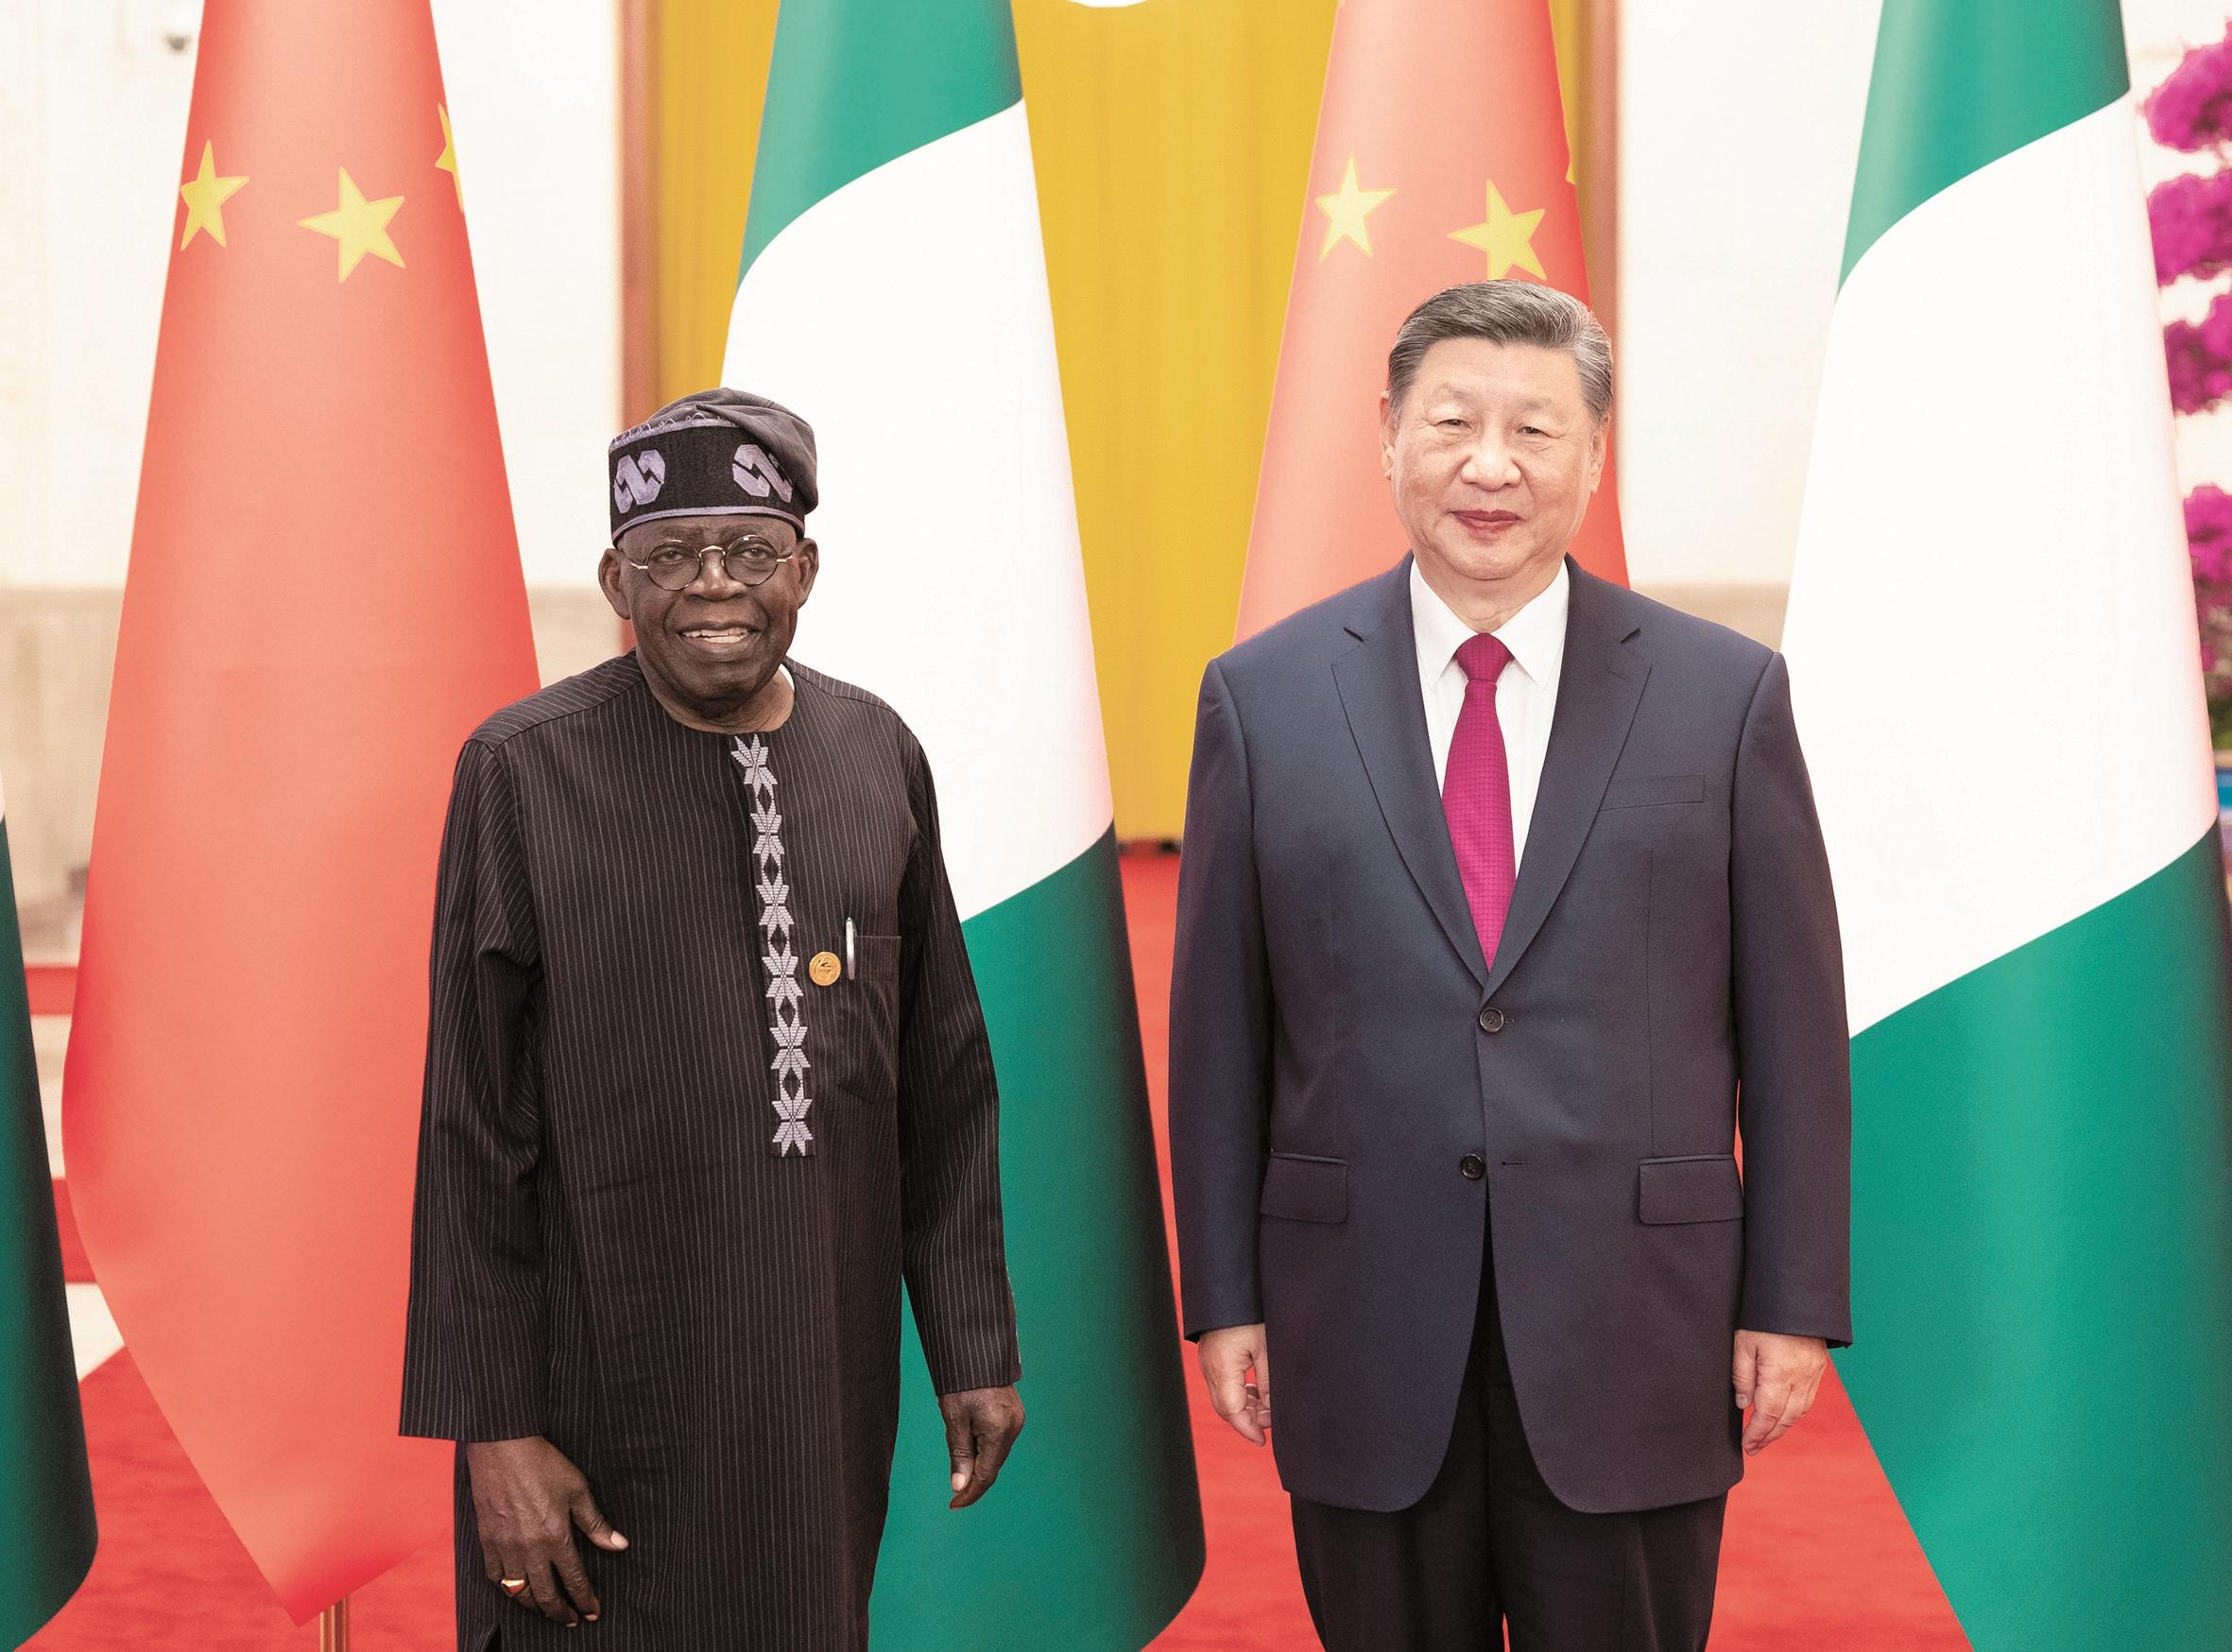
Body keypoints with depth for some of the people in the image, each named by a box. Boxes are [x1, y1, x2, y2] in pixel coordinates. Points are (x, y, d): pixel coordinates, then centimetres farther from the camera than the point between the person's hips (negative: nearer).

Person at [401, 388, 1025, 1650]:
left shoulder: (878, 754, 3)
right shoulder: (527, 772, -8)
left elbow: (945, 1084, 7)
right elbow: (472, 1132, -7)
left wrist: (976, 1347, 6)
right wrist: (495, 1427, -9)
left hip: (829, 1376, 4)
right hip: (609, 1389, -3)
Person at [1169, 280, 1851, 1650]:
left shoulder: (1725, 694, 1)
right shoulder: (1264, 697, 2)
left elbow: (1793, 1025, 2)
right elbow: (1218, 1023, 4)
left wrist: (1796, 1305, -1)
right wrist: (1225, 1297, 3)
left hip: (1636, 1338, 0)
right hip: (1365, 1334, 1)